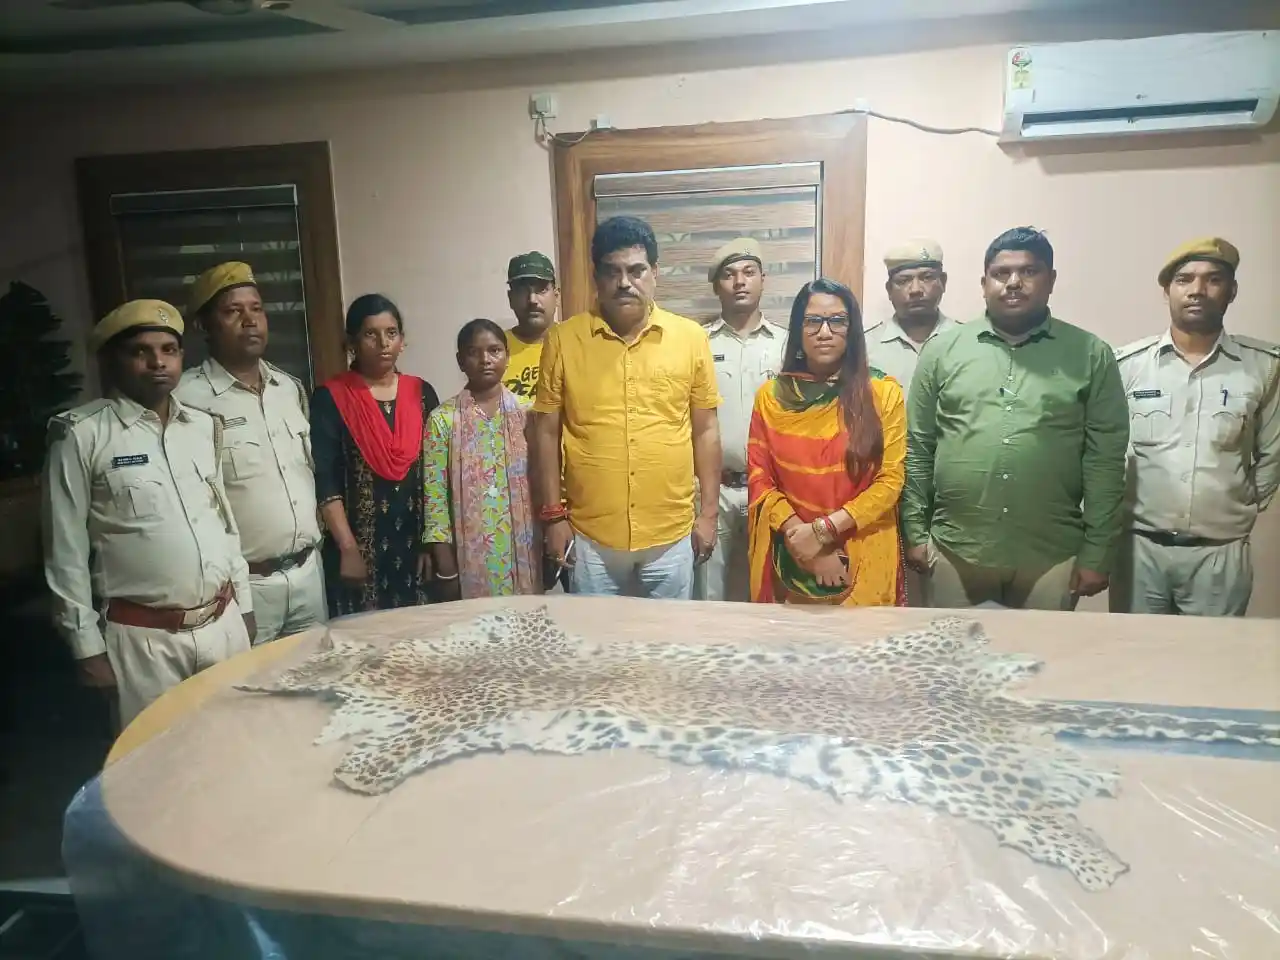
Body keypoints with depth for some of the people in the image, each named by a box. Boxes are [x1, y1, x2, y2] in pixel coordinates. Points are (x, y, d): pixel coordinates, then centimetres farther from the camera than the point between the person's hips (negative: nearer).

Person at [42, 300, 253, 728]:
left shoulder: (205, 426, 6)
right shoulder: (83, 435, -9)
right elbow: (66, 551, -6)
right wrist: (88, 644, -6)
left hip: (225, 624, 5)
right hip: (144, 637, -4)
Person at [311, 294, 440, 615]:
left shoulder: (422, 393, 6)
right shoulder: (331, 399, -3)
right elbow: (324, 480, -8)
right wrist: (348, 549, -14)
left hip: (417, 545, 3)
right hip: (360, 547, -3)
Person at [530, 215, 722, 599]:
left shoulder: (691, 337, -1)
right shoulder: (563, 339, -3)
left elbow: (705, 431, 3)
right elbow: (546, 432, 1)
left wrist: (708, 513, 3)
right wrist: (552, 515, -1)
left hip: (671, 534, 1)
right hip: (590, 536, 0)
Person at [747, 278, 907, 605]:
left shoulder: (884, 393, -2)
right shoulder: (770, 395, 2)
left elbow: (890, 481, -6)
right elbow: (759, 479, 0)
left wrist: (824, 529, -14)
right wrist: (801, 534, -12)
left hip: (863, 560, -1)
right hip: (790, 559, 1)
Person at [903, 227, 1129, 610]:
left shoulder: (1091, 355, 2)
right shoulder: (942, 349, 4)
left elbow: (1105, 459, 0)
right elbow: (917, 448, 5)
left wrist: (1096, 553, -3)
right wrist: (916, 532, 2)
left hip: (1053, 557, 0)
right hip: (954, 551, 1)